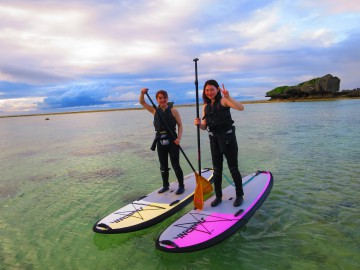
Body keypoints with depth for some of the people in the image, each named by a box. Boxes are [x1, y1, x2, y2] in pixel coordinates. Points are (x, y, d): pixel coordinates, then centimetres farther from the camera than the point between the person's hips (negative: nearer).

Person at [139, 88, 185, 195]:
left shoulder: (173, 111, -3)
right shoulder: (155, 111, 6)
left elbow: (180, 125, -3)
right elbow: (142, 102, 7)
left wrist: (179, 138, -16)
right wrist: (142, 93, -13)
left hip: (172, 141, -4)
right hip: (160, 141, 4)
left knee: (175, 165, 1)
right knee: (163, 165, 14)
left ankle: (181, 186, 15)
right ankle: (165, 185, 28)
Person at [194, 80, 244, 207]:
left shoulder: (223, 100, -8)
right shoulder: (205, 106, 9)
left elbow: (241, 108, -24)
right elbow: (204, 127, 9)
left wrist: (228, 97, -35)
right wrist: (199, 124, -13)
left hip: (228, 137, -5)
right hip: (214, 139, 5)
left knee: (233, 168, 4)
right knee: (217, 170, 12)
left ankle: (239, 195, 22)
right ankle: (218, 196, 25)